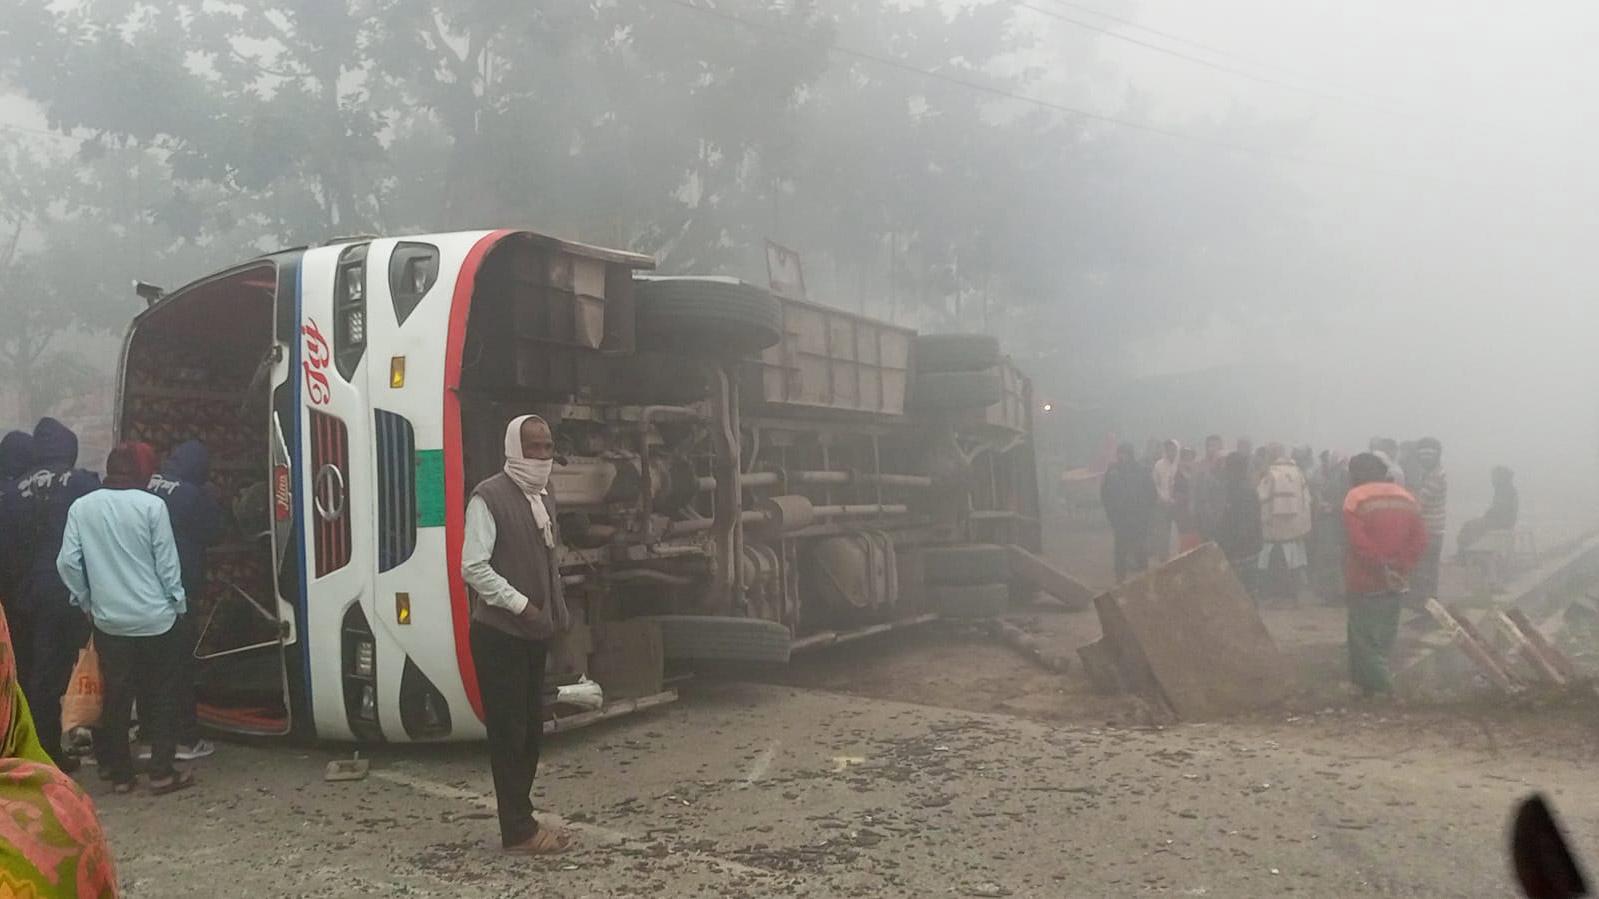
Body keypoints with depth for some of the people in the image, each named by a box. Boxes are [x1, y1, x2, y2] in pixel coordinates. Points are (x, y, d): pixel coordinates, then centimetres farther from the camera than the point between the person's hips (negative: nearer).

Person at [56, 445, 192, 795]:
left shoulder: (81, 508, 0)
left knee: (116, 699, 12)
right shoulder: (152, 505, -10)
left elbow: (67, 562, -2)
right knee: (161, 697, 7)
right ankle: (161, 772, 7)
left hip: (109, 622, 3)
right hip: (155, 620, -3)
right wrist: (176, 600, 4)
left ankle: (120, 773, 18)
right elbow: (167, 561, -8)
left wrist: (86, 601, 11)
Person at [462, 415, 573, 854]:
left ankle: (520, 818, 23)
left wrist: (558, 611, 9)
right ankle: (518, 830, 6)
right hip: (499, 634, -8)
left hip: (533, 633, 8)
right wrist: (521, 604, -19)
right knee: (509, 732, -1)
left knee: (531, 728, 13)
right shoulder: (490, 497, -14)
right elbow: (473, 568, -18)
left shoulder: (544, 498, 12)